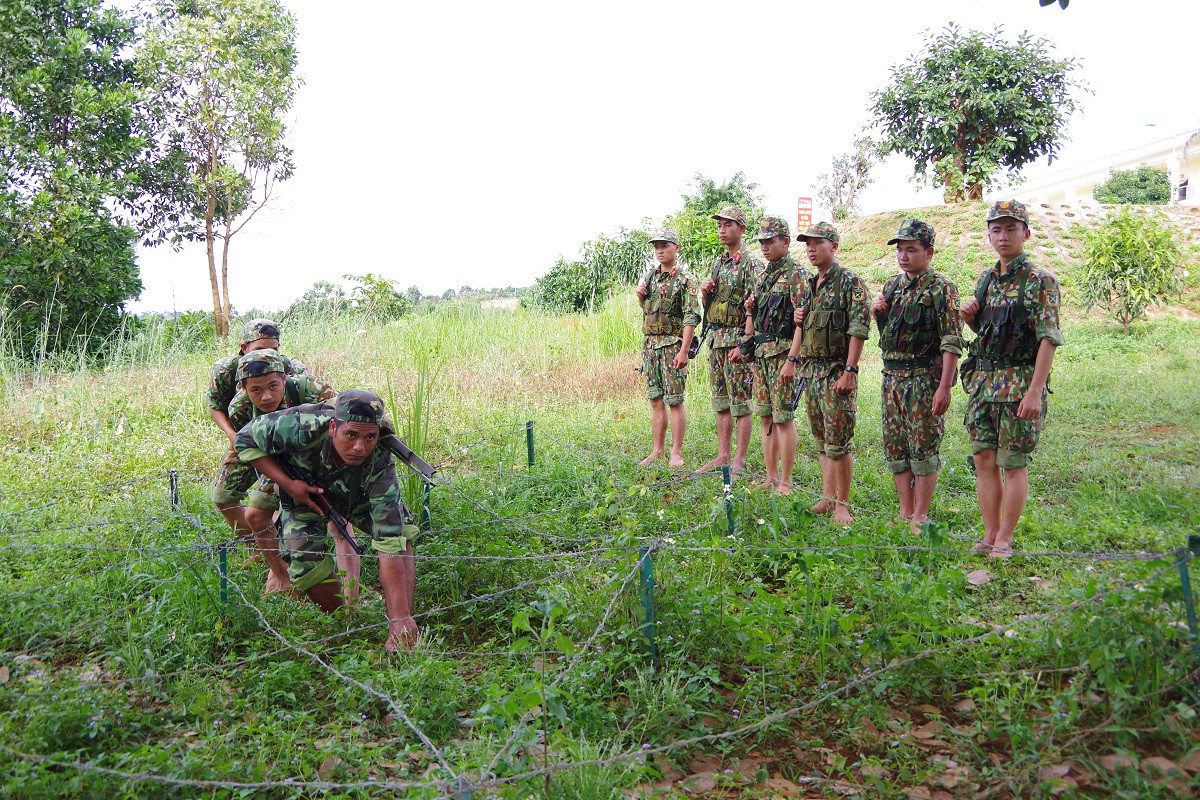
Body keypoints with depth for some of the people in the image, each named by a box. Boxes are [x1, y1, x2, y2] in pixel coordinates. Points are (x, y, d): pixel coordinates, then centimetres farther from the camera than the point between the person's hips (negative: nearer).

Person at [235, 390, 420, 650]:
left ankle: (402, 633, -17)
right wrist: (287, 484, -31)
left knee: (399, 532, -23)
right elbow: (246, 439, -20)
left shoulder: (380, 463, -40)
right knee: (307, 560, -22)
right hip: (300, 488, 0)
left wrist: (400, 618, -50)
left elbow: (389, 546, -44)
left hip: (356, 493, 0)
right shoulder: (302, 426, -41)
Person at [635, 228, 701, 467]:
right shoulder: (649, 277, 14)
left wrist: (683, 351, -21)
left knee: (674, 400, -3)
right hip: (650, 344, 7)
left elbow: (691, 317, -14)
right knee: (656, 400, 10)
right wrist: (640, 296, 4)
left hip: (672, 345, -6)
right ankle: (657, 450, 17)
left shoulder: (686, 280, -7)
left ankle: (677, 453, 3)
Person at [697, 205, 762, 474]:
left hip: (737, 339, -8)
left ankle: (740, 460, 3)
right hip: (715, 337, 8)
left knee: (741, 400, -3)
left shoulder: (751, 265, -9)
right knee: (721, 400, 11)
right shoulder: (717, 263, 16)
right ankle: (723, 455, 19)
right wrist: (705, 292, 0)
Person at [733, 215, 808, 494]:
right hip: (760, 354, 8)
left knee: (783, 418, -4)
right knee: (766, 417, 10)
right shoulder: (761, 275, 16)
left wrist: (792, 359, -22)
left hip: (783, 353, -8)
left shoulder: (796, 274, -9)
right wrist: (747, 334, 10)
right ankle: (771, 477, 18)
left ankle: (785, 482, 4)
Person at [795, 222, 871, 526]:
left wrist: (849, 372, -21)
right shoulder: (809, 285, 15)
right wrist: (799, 319, 3)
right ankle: (827, 497, 20)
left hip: (836, 370, -8)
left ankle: (842, 504, 3)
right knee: (821, 441, 12)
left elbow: (858, 330, -15)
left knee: (838, 442, -6)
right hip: (811, 368, 8)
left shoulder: (851, 283, -8)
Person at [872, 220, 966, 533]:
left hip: (924, 378, -7)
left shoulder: (940, 287, -9)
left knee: (924, 448, 0)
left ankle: (920, 517, 9)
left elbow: (952, 341, -14)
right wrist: (878, 313, 0)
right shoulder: (892, 285, 13)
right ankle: (905, 512, 21)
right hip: (892, 376, 7)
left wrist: (944, 388, -20)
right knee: (895, 448, 10)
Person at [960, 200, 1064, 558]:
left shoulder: (1039, 281, -9)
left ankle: (1004, 541, 10)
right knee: (984, 461, 8)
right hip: (982, 380, 7)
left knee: (1013, 464, 1)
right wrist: (969, 317, 1)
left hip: (1018, 383, -6)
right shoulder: (986, 279, 13)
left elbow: (1049, 339, -15)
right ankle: (989, 537, 17)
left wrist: (1034, 391, -22)